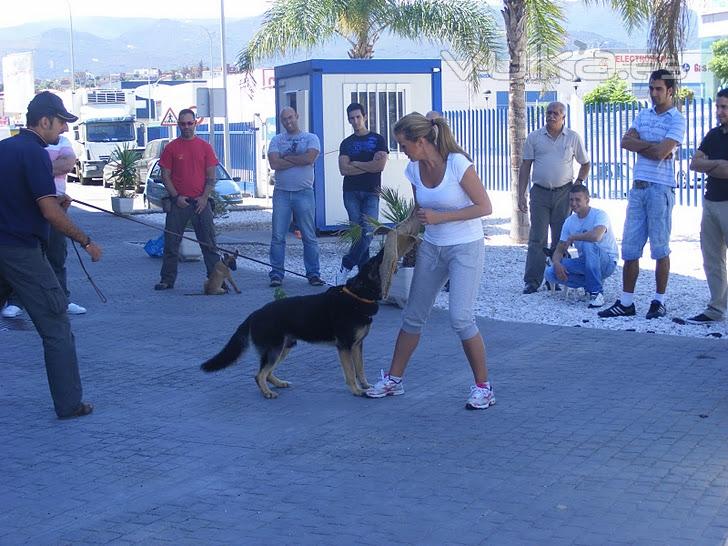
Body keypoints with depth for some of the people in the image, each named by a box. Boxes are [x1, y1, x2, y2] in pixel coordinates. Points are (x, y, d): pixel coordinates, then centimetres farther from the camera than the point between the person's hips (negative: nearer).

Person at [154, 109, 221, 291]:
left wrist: (204, 198, -6)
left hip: (201, 202, 0)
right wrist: (176, 197, -8)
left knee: (208, 242, 2)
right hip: (178, 202, 0)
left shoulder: (205, 147, 6)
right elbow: (165, 175, 3)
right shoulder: (171, 147, 4)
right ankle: (167, 280, 10)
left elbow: (211, 176, 6)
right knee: (171, 242, 2)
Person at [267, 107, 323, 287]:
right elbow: (274, 164, -5)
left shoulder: (311, 138, 7)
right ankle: (276, 274, 3)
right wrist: (299, 159, -5)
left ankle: (313, 274, 6)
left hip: (304, 192, -1)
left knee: (309, 236, 1)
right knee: (278, 236, -1)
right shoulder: (276, 140, 11)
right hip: (281, 193, 1)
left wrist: (286, 157, -5)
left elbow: (310, 158, -13)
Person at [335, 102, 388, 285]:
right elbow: (344, 169, 0)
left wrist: (355, 163, -2)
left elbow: (380, 165, -8)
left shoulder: (378, 140, 7)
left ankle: (346, 267, -10)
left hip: (371, 192, -2)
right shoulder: (346, 143, 13)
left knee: (368, 231, -16)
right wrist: (369, 165, -4)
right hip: (351, 192, 2)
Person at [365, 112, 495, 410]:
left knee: (460, 317, -15)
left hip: (465, 248, -6)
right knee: (413, 315, 10)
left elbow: (484, 207, -17)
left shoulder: (457, 163, -20)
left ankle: (483, 387, 0)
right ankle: (393, 380, 22)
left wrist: (440, 217, -22)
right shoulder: (414, 169, 0)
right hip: (431, 248, 7)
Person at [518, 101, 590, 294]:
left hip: (563, 193, 1)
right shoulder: (534, 137, 4)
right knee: (537, 238, -4)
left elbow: (585, 164, 14)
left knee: (561, 238, 6)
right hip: (540, 192, 0)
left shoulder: (573, 138, 4)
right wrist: (521, 195, -1)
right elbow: (525, 167, 4)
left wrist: (578, 184, 1)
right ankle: (532, 280, -3)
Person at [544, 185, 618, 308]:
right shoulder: (569, 222, 3)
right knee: (550, 273, -17)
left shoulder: (599, 215, -16)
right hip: (585, 262, 6)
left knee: (588, 244, -38)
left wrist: (572, 237, -21)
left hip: (607, 262, -6)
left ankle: (596, 291, -28)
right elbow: (559, 250, 4)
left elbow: (596, 236, -38)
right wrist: (556, 263, -20)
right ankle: (589, 283, 0)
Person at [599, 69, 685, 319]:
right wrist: (653, 145, -7)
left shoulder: (677, 120, -4)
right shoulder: (643, 115, 15)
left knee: (660, 249, 1)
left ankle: (659, 301, 10)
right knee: (629, 248, 4)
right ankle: (626, 302, 10)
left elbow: (661, 152, -16)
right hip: (638, 186, 6)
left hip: (660, 188, -6)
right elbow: (626, 142, 3)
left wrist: (639, 143, -1)